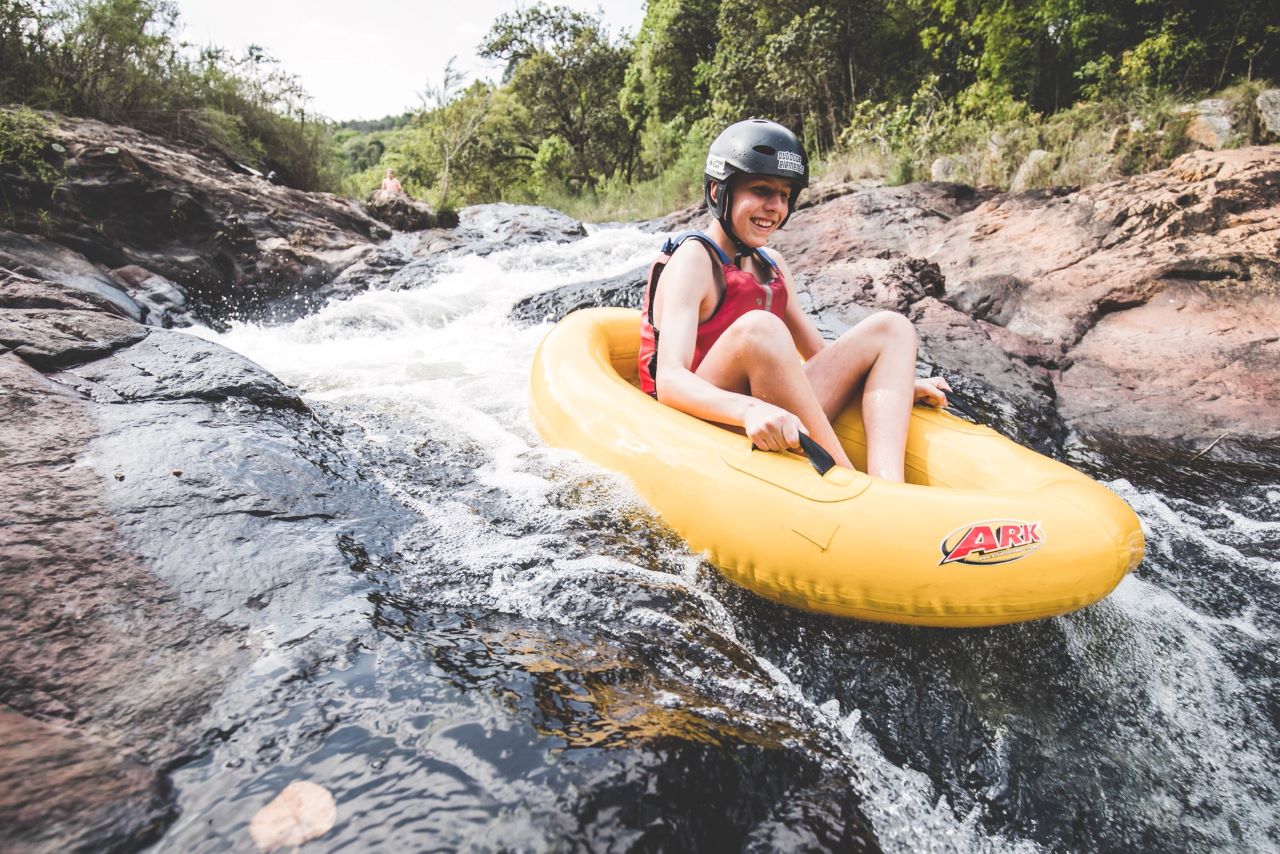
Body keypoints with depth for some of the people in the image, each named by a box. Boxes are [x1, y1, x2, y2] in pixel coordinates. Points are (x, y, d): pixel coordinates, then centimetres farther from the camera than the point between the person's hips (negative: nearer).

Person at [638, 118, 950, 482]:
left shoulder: (773, 266, 15)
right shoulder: (693, 260, -9)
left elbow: (819, 355, 18)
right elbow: (669, 380, -24)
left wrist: (900, 384, 4)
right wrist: (749, 410, -42)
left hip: (776, 433, 8)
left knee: (890, 328, 0)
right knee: (758, 328, -33)